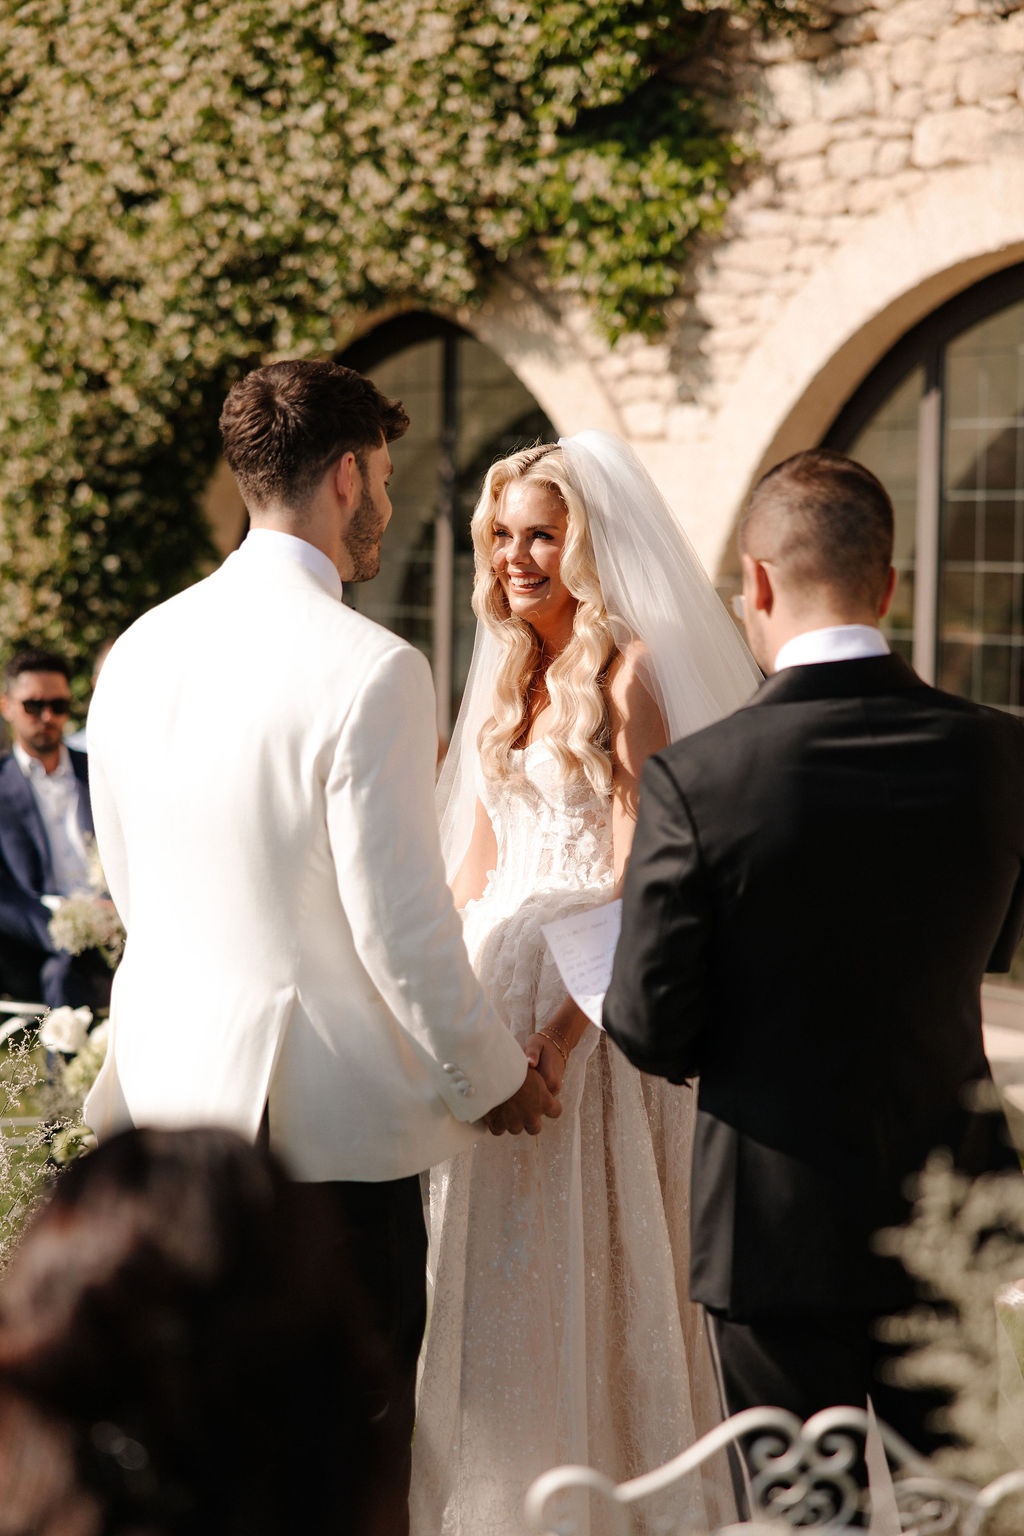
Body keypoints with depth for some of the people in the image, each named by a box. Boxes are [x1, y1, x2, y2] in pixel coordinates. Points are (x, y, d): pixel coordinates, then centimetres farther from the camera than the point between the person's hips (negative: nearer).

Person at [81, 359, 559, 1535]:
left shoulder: (138, 653, 5)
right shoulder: (369, 670, -17)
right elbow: (400, 920, -16)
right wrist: (493, 1077, -1)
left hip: (171, 1094, 7)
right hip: (329, 1115, -7)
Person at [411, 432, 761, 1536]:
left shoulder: (633, 670, -9)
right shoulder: (508, 677, 14)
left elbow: (641, 879, -15)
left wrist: (564, 1029, -22)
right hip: (491, 994, 7)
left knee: (587, 1270, -2)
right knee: (491, 1281, 9)